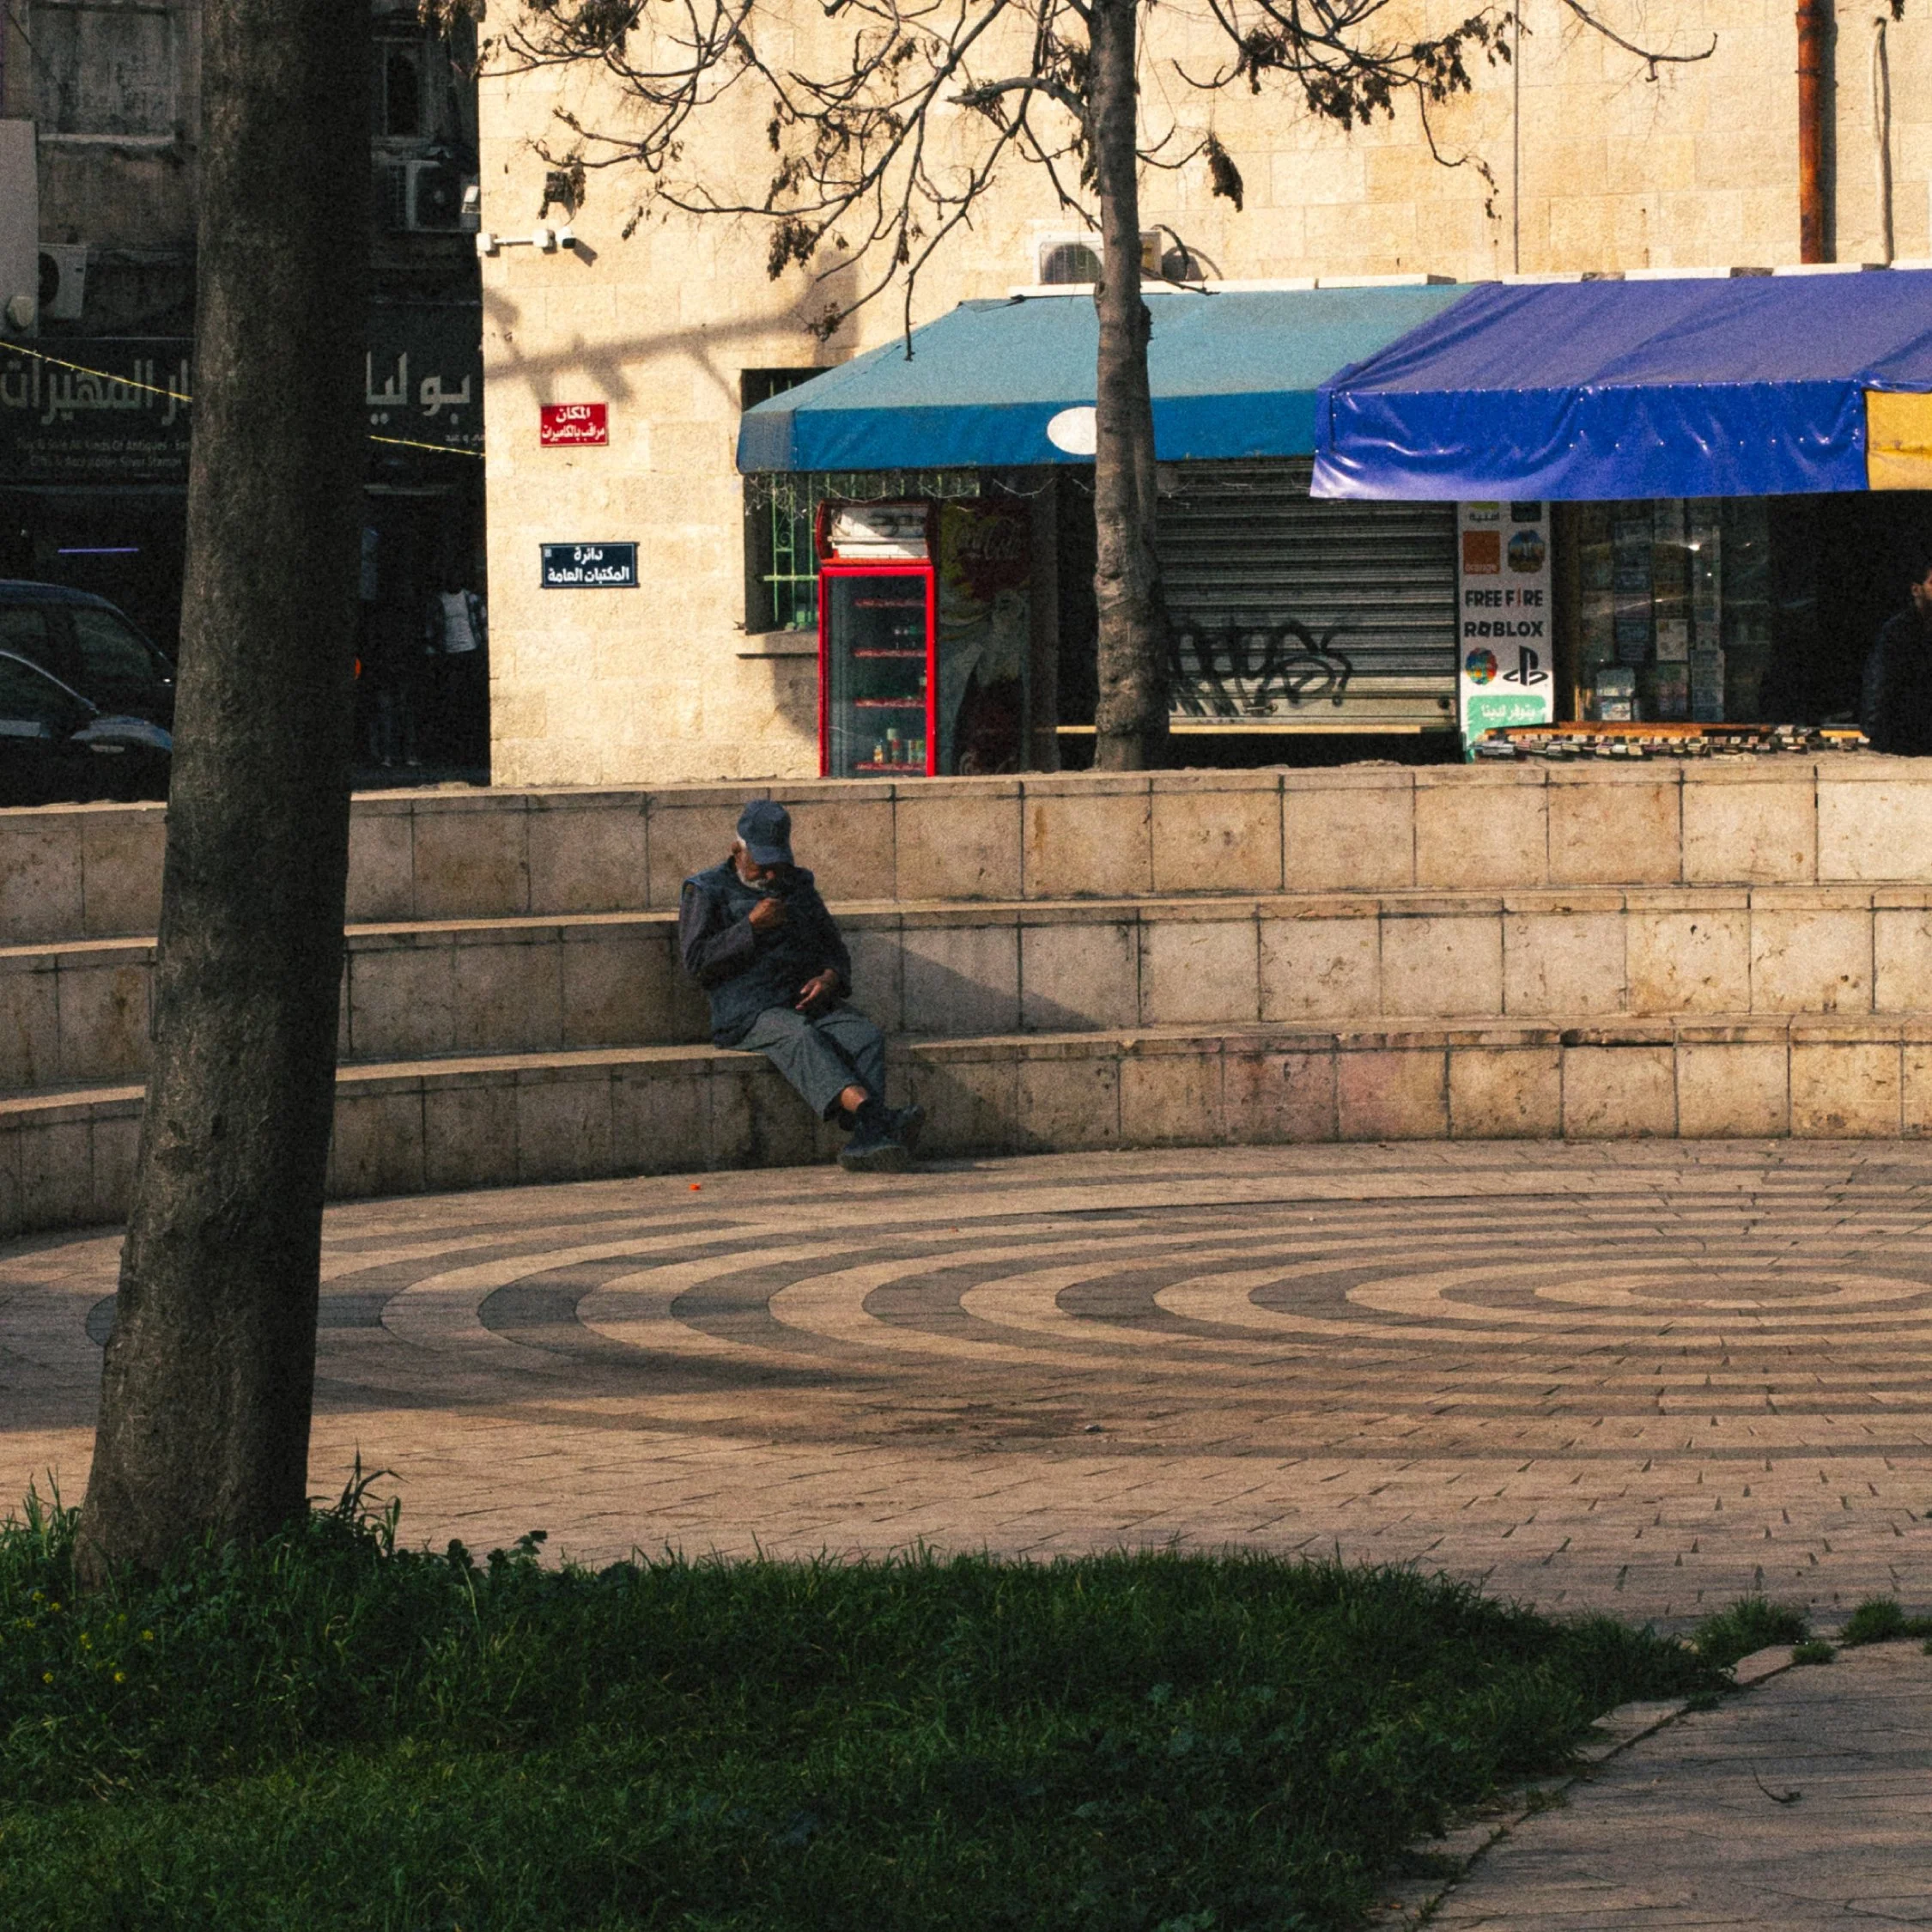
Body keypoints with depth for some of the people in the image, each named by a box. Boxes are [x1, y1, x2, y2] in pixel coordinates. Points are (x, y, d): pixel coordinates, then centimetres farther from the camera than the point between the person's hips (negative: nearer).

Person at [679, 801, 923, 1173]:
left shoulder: (798, 887, 24)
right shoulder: (708, 892, 9)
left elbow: (835, 950, 25)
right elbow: (696, 961, -3)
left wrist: (830, 977, 1)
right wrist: (750, 928, -11)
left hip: (807, 1002, 5)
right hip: (749, 1013, -5)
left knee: (866, 1037, -27)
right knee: (800, 1038, -38)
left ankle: (866, 1141, -48)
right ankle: (874, 1112, -60)